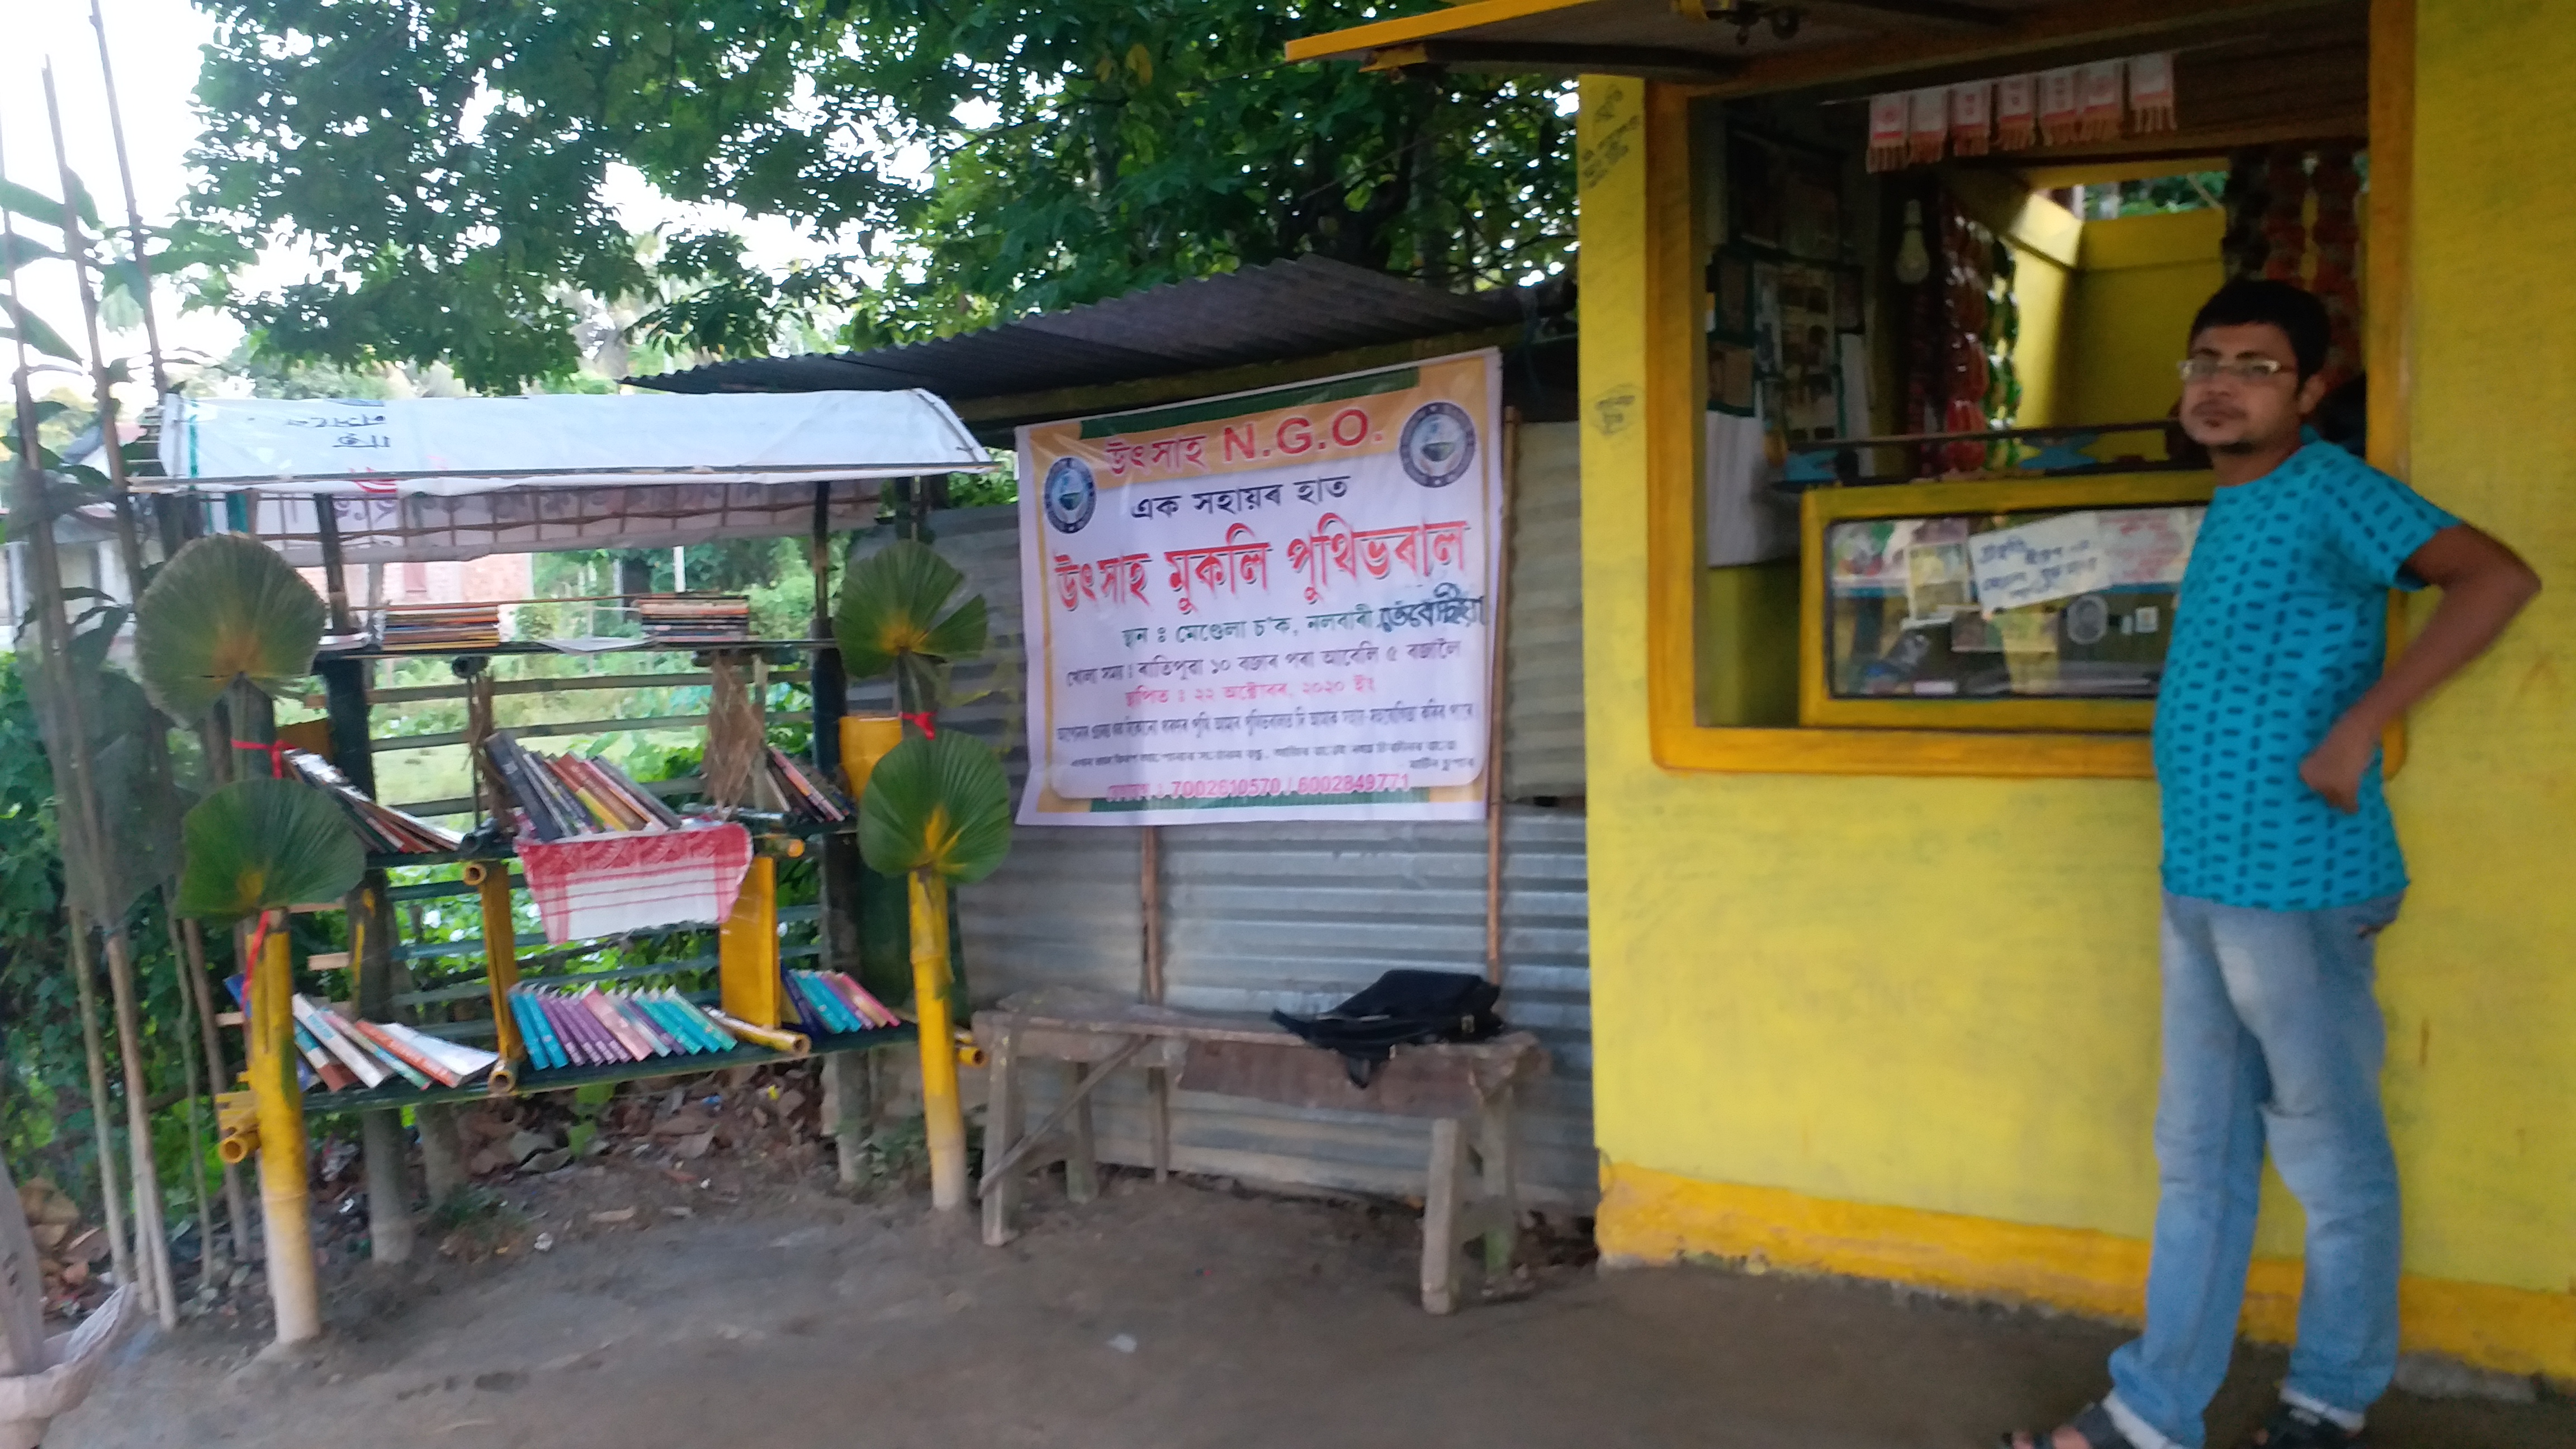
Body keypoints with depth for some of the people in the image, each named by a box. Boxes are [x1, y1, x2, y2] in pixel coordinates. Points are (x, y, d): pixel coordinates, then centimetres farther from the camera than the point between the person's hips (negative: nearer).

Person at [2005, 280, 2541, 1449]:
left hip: (2297, 889, -8)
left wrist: (2359, 726, -24)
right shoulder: (2227, 508, 15)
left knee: (2333, 1163, 9)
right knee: (2199, 1160, 13)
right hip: (2199, 882, 9)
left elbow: (2499, 578, -23)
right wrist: (2198, 864, 14)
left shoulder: (2329, 491, -10)